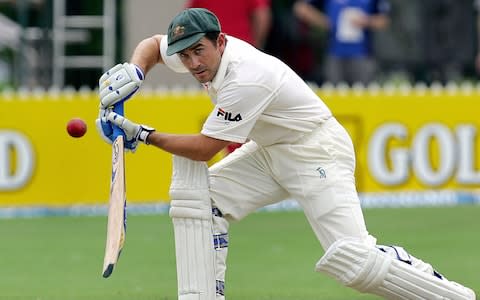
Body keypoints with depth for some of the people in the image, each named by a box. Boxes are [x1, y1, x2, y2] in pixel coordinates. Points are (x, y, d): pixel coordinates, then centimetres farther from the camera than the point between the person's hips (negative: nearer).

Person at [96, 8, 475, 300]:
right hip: (269, 152, 9)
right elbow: (153, 43, 14)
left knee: (353, 259, -23)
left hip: (317, 152, -9)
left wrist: (144, 136, -16)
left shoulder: (246, 79, -32)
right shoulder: (203, 52, -7)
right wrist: (133, 72, -7)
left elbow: (204, 148, -23)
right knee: (197, 197, -4)